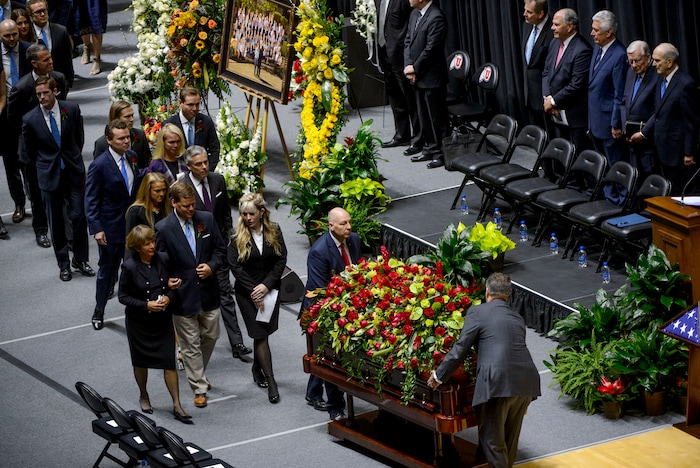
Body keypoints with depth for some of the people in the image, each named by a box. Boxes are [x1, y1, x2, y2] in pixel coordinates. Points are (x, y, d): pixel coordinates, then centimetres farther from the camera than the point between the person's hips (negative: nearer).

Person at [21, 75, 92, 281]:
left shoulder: (72, 110, -6)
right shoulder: (30, 120, -10)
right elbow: (30, 151, 5)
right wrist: (45, 167, 10)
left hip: (74, 172, 1)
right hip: (50, 177, -1)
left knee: (79, 216, 0)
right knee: (56, 222, 6)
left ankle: (80, 259, 17)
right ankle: (64, 264, 17)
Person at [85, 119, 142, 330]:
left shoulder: (132, 157, 1)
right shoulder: (99, 166, -17)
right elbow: (91, 200, -14)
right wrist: (96, 228, -19)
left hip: (133, 224, 5)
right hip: (110, 228, -5)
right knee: (107, 271, 10)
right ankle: (99, 312, 27)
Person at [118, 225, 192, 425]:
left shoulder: (162, 259, -7)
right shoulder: (130, 267, -17)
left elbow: (172, 284, 7)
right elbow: (123, 296, -10)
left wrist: (168, 296, -14)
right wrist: (146, 305, -21)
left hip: (163, 319, 2)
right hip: (139, 322, -2)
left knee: (169, 362, 0)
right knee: (141, 361, 16)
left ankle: (177, 406, 6)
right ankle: (143, 396, 40)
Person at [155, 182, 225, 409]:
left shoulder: (206, 219, -2)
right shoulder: (163, 229, -14)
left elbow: (220, 249, 8)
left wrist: (211, 266, -10)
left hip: (208, 292, 4)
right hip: (183, 295, -4)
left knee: (210, 336, 18)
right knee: (191, 345, 6)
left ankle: (198, 373, 43)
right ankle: (199, 388, 17)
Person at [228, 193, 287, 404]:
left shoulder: (274, 232, -2)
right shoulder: (237, 237, -7)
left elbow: (281, 260, -4)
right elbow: (235, 266, -9)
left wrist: (266, 285, -14)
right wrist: (253, 291, -14)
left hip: (270, 289, 2)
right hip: (247, 292, -2)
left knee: (262, 332, 8)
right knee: (260, 334, -6)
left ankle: (257, 368, 33)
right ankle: (270, 381, -4)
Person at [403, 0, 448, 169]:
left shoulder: (436, 17, -19)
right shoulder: (415, 14, 9)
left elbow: (431, 49, -21)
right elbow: (408, 41, 12)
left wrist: (415, 68, -11)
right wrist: (408, 65, -2)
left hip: (432, 78, -9)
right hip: (418, 77, 9)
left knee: (437, 117, -1)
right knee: (423, 117, 17)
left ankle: (441, 154, 6)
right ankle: (429, 150, 27)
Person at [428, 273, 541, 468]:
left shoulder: (477, 313, 4)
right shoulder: (517, 318, 22)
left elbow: (460, 349, 1)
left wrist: (439, 375, 12)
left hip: (497, 384, -6)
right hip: (526, 383, 6)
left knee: (492, 439, 2)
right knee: (510, 437, 20)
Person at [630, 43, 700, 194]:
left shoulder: (686, 84, -18)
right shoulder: (662, 80, 9)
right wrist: (643, 133, 14)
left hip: (676, 150, -9)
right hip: (662, 148, 9)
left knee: (677, 189, -3)